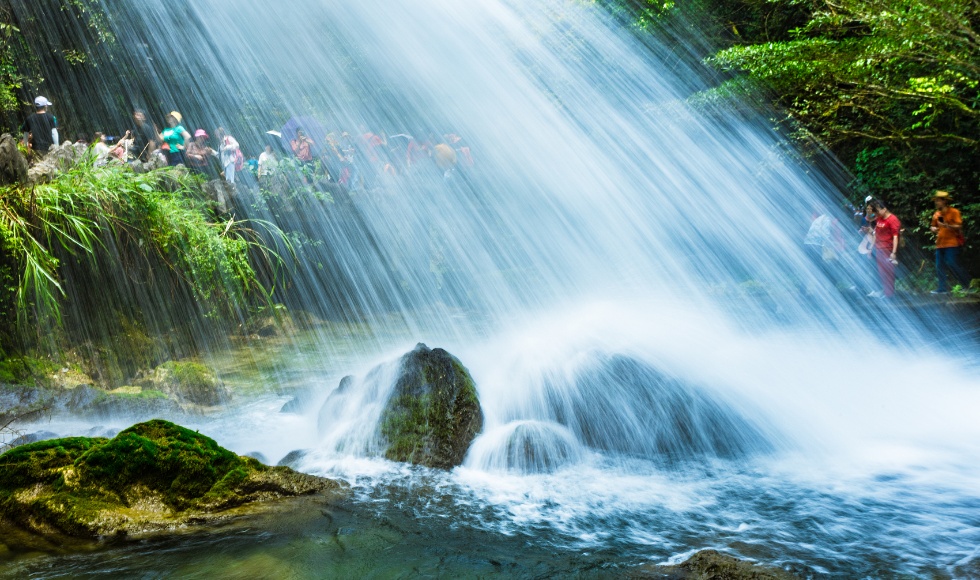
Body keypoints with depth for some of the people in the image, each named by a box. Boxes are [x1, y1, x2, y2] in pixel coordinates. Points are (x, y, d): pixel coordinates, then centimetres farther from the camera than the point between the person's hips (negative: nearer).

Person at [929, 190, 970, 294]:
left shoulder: (954, 212, -5)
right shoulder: (936, 214, 14)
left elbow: (959, 226, -10)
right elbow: (933, 226, 24)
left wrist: (947, 225, -25)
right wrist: (933, 229, 1)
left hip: (952, 243, -7)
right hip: (940, 244, 7)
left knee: (952, 263, -13)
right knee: (939, 266, 3)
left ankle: (967, 284, 2)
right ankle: (942, 288, 7)